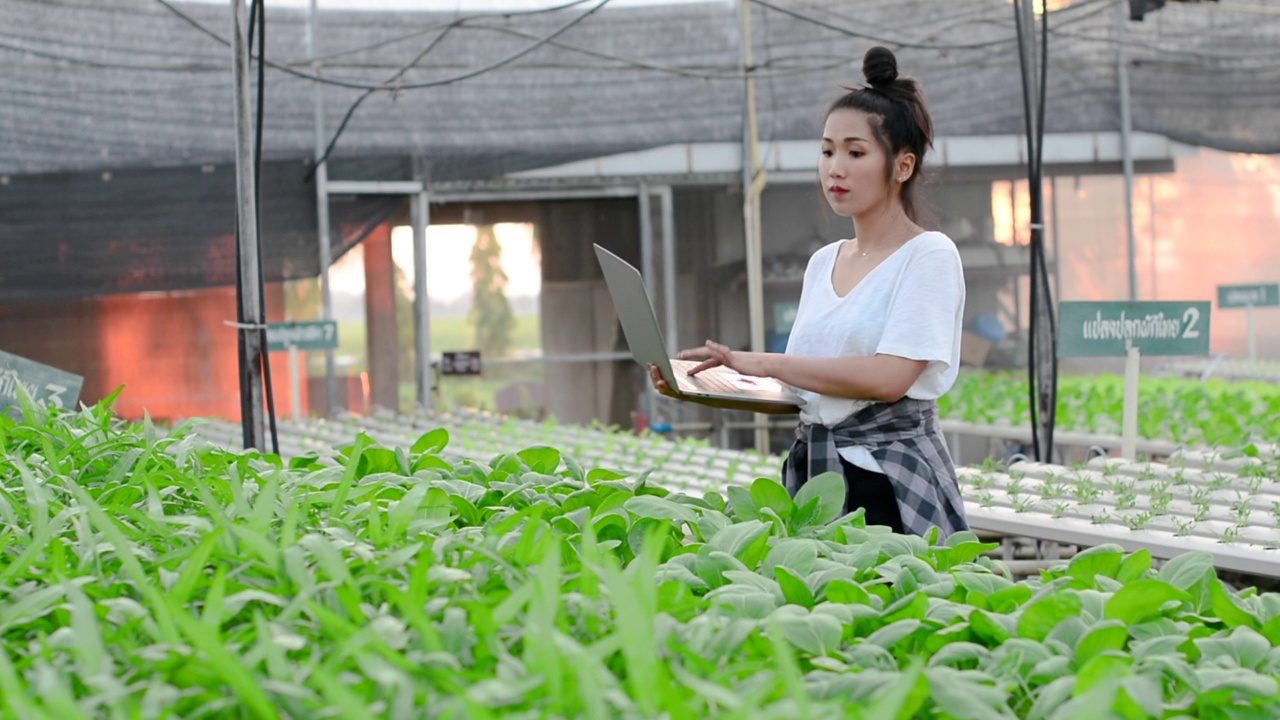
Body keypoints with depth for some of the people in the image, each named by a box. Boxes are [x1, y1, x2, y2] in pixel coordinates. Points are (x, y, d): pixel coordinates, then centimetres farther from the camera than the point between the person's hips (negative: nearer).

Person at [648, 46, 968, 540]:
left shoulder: (928, 255, -6)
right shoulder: (823, 262, 16)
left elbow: (890, 377, -18)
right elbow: (796, 393, 15)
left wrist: (764, 363, -16)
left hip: (891, 482, -6)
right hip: (813, 469, 6)